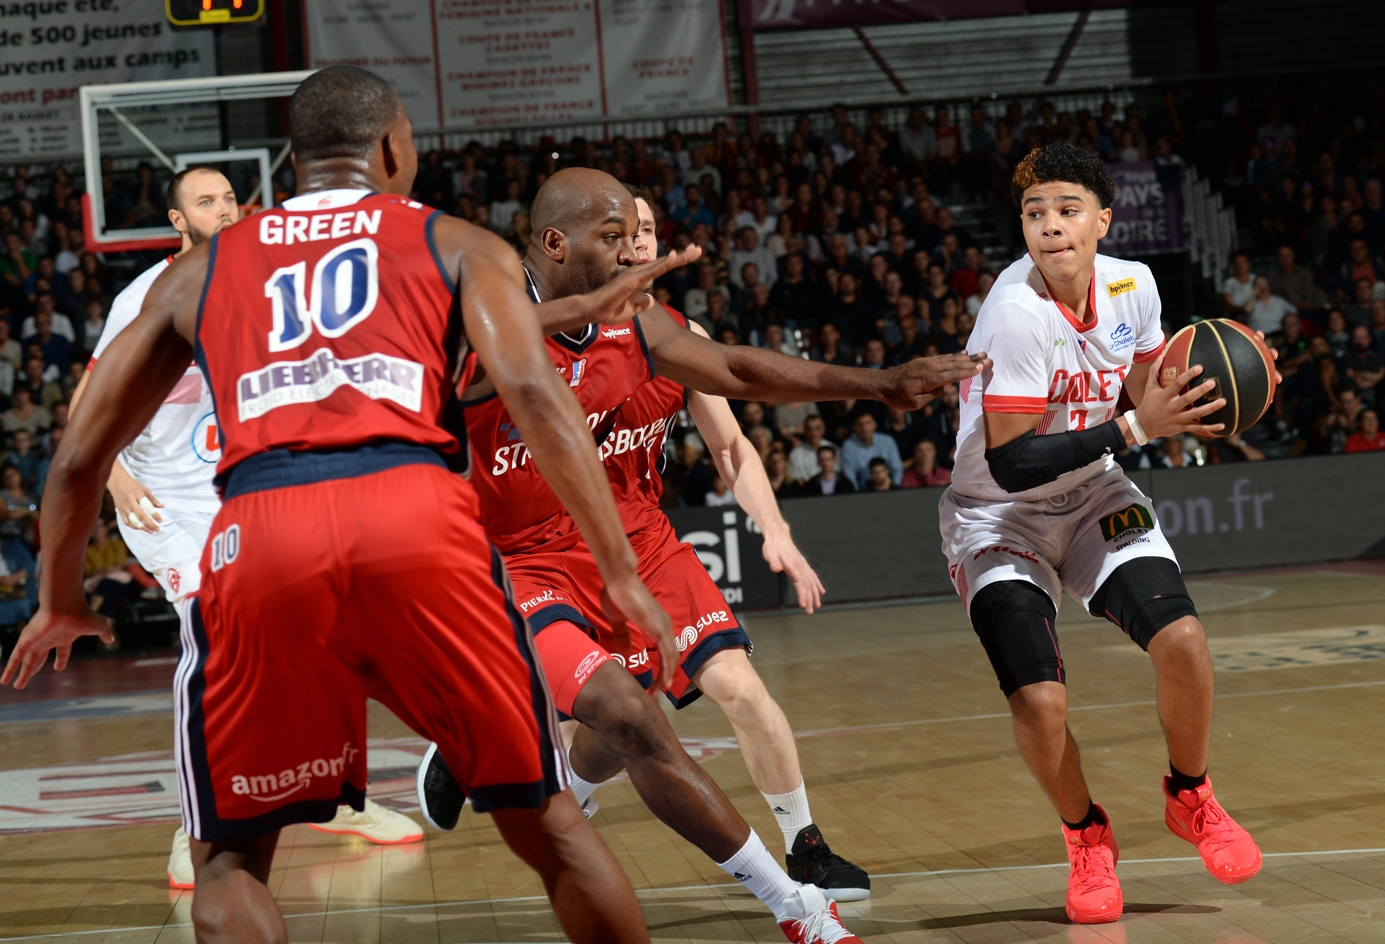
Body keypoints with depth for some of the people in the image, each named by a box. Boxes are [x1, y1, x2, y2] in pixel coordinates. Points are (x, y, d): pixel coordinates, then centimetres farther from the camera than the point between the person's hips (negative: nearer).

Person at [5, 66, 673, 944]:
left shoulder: (199, 269, 28)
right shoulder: (460, 245, 22)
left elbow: (82, 457, 29)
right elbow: (531, 388, 2)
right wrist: (621, 570, 0)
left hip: (257, 533, 1)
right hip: (417, 513, -1)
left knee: (229, 858, 18)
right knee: (544, 819, 17)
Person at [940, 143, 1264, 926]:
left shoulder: (1132, 285, -8)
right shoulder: (1018, 312, -27)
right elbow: (1010, 463, -30)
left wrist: (1216, 391, -11)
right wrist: (1133, 429, -32)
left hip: (1092, 495, 5)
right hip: (997, 512, -4)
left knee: (1181, 639, -18)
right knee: (1039, 701, -21)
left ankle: (1191, 798, 12)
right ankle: (1087, 838, 10)